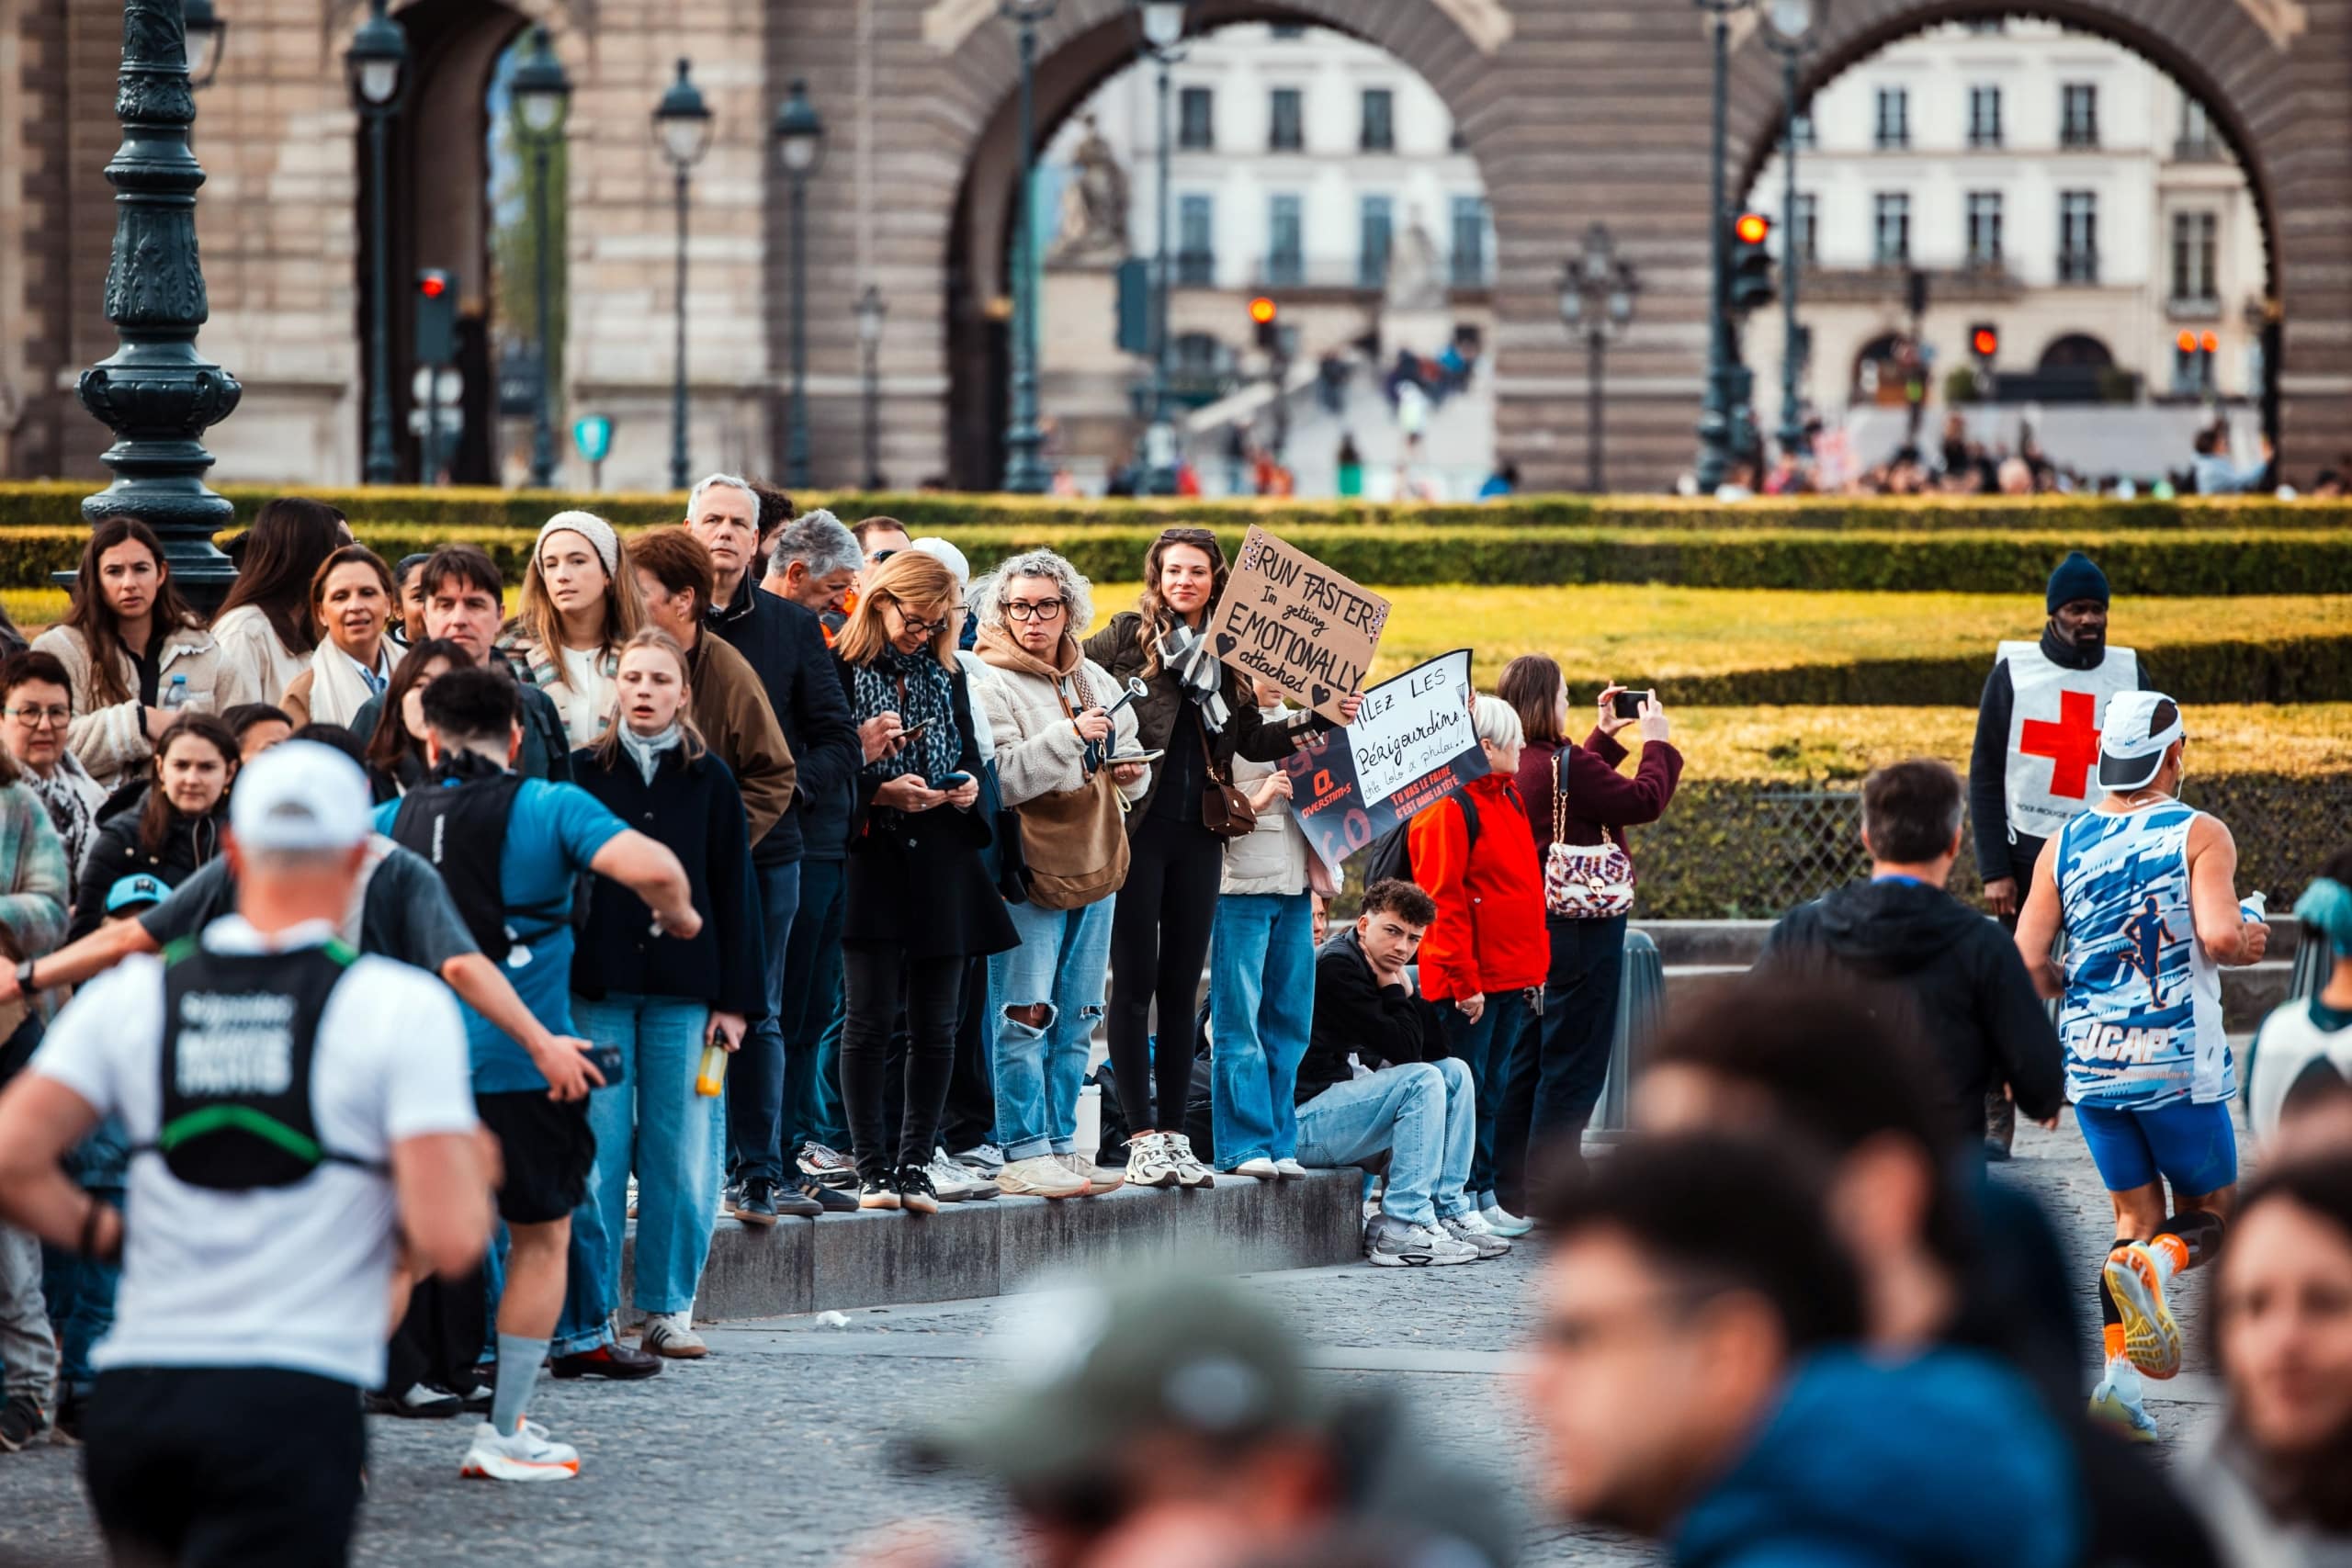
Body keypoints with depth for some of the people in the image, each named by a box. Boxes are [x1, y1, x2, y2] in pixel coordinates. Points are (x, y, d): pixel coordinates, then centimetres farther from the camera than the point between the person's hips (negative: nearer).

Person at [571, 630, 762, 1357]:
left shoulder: (709, 780, 7)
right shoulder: (585, 773, 5)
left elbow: (732, 893, 7)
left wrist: (734, 998, 0)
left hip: (683, 985, 1)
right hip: (597, 983, -1)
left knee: (679, 1152, 1)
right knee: (598, 1147, -1)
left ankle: (669, 1308, 8)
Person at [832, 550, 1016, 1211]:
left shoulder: (948, 676, 15)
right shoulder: (841, 671, -2)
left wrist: (967, 785, 1)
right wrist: (877, 790, -19)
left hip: (940, 860, 5)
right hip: (870, 855, -5)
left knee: (935, 1026, 3)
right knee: (869, 1018, -6)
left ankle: (915, 1162, 9)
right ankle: (871, 1167, -1)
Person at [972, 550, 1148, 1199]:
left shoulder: (1094, 679, 14)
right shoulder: (991, 684, -7)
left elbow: (1131, 768, 23)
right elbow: (1000, 780, -18)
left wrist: (1132, 771, 0)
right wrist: (1069, 736, -24)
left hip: (1094, 869, 7)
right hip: (1028, 874, -7)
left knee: (1075, 1021, 10)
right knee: (1025, 1019, -9)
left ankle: (1059, 1143, 17)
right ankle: (1023, 1153, -6)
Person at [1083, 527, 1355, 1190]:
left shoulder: (1226, 654, 11)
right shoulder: (1127, 638, -2)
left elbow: (1253, 740, 15)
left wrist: (1324, 719, 6)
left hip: (1197, 836, 4)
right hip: (1137, 828, -4)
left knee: (1181, 987, 7)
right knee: (1135, 983, -3)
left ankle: (1173, 1135, 12)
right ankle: (1142, 1139, -2)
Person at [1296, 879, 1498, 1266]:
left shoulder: (1384, 970, 13)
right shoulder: (1336, 968, -17)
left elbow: (1434, 1050, 6)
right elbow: (1405, 1051, -21)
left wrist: (1407, 989, -4)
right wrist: (1396, 988, -7)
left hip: (1343, 1098, 10)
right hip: (1300, 1123, -10)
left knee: (1455, 1071, 7)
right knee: (1423, 1082, -23)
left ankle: (1447, 1214, 1)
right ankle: (1403, 1231, -24)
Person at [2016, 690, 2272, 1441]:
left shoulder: (2063, 846, 4)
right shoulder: (2201, 835, -7)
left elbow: (2026, 965, -2)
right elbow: (2219, 936, -22)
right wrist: (2252, 942, 1)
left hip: (2091, 1067, 4)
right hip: (2178, 1065, -4)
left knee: (2136, 1218, 16)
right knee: (2207, 1217, 12)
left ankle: (2119, 1377, 0)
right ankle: (2148, 1269, -22)